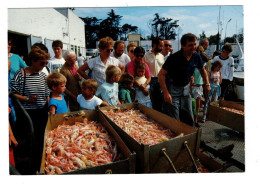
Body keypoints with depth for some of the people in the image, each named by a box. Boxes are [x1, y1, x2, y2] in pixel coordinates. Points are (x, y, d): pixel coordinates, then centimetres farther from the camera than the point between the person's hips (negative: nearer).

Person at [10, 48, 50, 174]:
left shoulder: (42, 75, 8)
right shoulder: (20, 74, -8)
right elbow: (12, 94, -8)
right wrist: (27, 99, -18)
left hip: (42, 113, 5)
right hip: (28, 114, -5)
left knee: (41, 141, 11)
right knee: (32, 143, 0)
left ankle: (40, 167, 30)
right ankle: (31, 171, 20)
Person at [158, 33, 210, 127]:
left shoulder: (197, 57, -4)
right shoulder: (173, 58, -21)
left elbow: (202, 70, 17)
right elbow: (161, 74, -20)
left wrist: (207, 84, 8)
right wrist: (166, 93, -26)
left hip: (185, 88, 6)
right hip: (172, 89, -5)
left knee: (189, 119, 14)